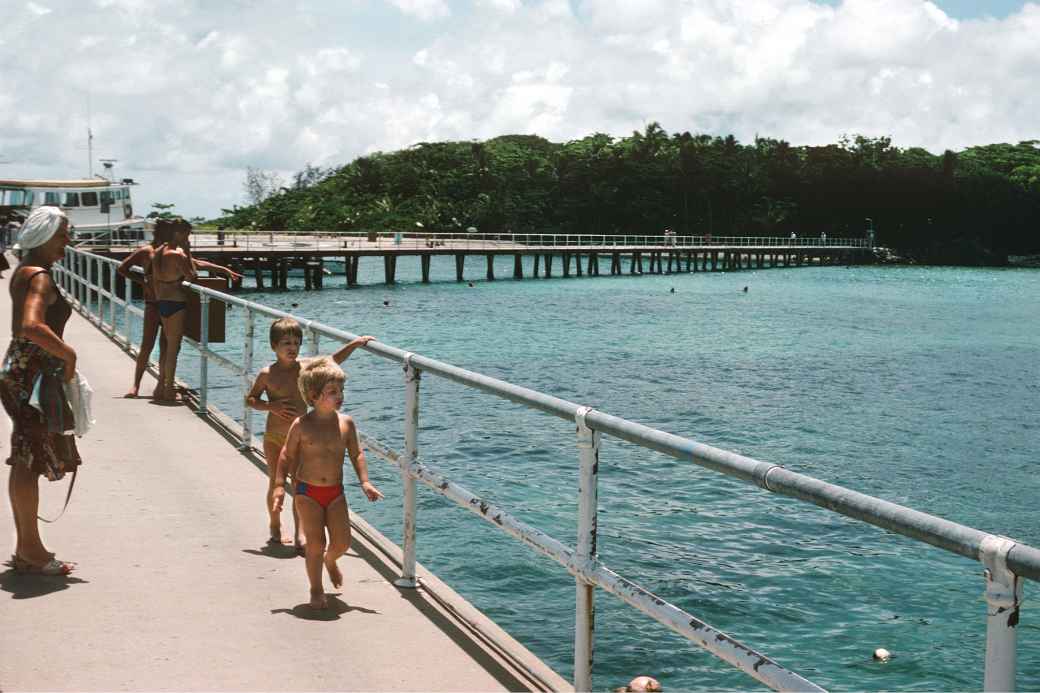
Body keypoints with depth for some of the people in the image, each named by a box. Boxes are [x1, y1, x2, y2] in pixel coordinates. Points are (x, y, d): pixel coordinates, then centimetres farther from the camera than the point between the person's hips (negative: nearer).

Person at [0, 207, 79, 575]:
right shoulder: (40, 277, -17)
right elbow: (32, 326, -33)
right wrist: (68, 354, -21)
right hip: (34, 375, -10)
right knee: (30, 462, -3)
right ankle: (31, 550, 5)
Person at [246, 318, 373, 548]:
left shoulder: (305, 367, -3)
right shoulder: (267, 374, -8)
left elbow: (332, 361, 5)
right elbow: (250, 399, 0)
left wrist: (355, 343, -4)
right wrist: (271, 406, -16)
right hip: (274, 437, -1)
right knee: (275, 484, 8)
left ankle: (299, 532, 0)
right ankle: (275, 527, 26)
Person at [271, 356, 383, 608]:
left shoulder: (346, 423, -2)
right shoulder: (301, 425, -10)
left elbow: (356, 454, 6)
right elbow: (287, 456, -2)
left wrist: (365, 482, -4)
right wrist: (280, 486, -8)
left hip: (335, 492, 3)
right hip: (308, 492, -3)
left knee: (342, 542, 1)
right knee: (316, 544, -4)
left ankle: (330, 560, 37)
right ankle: (316, 590, 15)